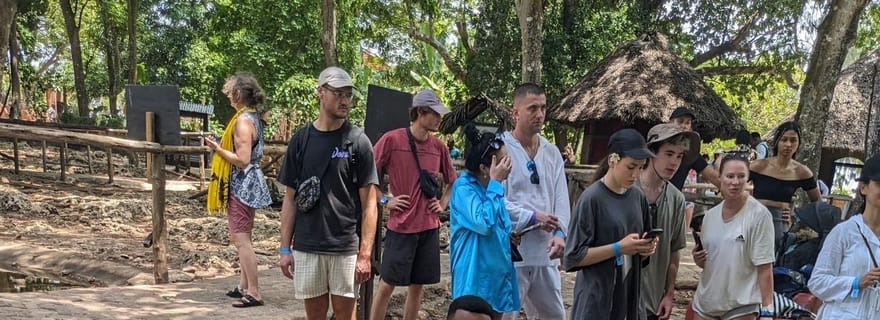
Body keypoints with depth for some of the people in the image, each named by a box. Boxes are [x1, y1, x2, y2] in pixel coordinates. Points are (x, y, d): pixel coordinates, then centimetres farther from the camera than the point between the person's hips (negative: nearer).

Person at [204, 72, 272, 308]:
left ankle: (254, 293, -5)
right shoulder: (252, 117, 12)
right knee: (239, 237, 16)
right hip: (246, 184, 11)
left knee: (241, 238, -8)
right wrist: (221, 145, 17)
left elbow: (242, 159, -23)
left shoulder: (243, 120, -18)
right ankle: (244, 286, 24)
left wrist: (218, 149, -16)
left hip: (242, 185, -11)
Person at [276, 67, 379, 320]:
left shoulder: (358, 141, -3)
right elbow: (290, 199, 9)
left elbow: (369, 204, -4)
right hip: (306, 247, 2)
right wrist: (285, 248, 4)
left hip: (345, 248, -2)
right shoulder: (301, 140, 5)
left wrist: (365, 254, -10)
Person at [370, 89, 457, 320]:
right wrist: (384, 201, -8)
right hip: (401, 227, -5)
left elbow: (453, 181, 22)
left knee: (417, 285, 11)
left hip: (430, 228, 5)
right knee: (387, 284, 2)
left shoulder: (439, 147, 6)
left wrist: (443, 204, 9)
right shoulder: (392, 139, -9)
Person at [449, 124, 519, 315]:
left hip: (497, 273, 9)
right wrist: (495, 183, -23)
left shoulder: (491, 187, 9)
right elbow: (485, 223, -31)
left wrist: (510, 236, 2)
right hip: (476, 276, -9)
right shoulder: (464, 188, -17)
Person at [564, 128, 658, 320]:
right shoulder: (592, 198, -13)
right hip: (597, 301, -6)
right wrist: (618, 248, -21)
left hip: (630, 297, 6)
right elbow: (573, 256, -14)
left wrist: (647, 247, -5)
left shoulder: (638, 197, 5)